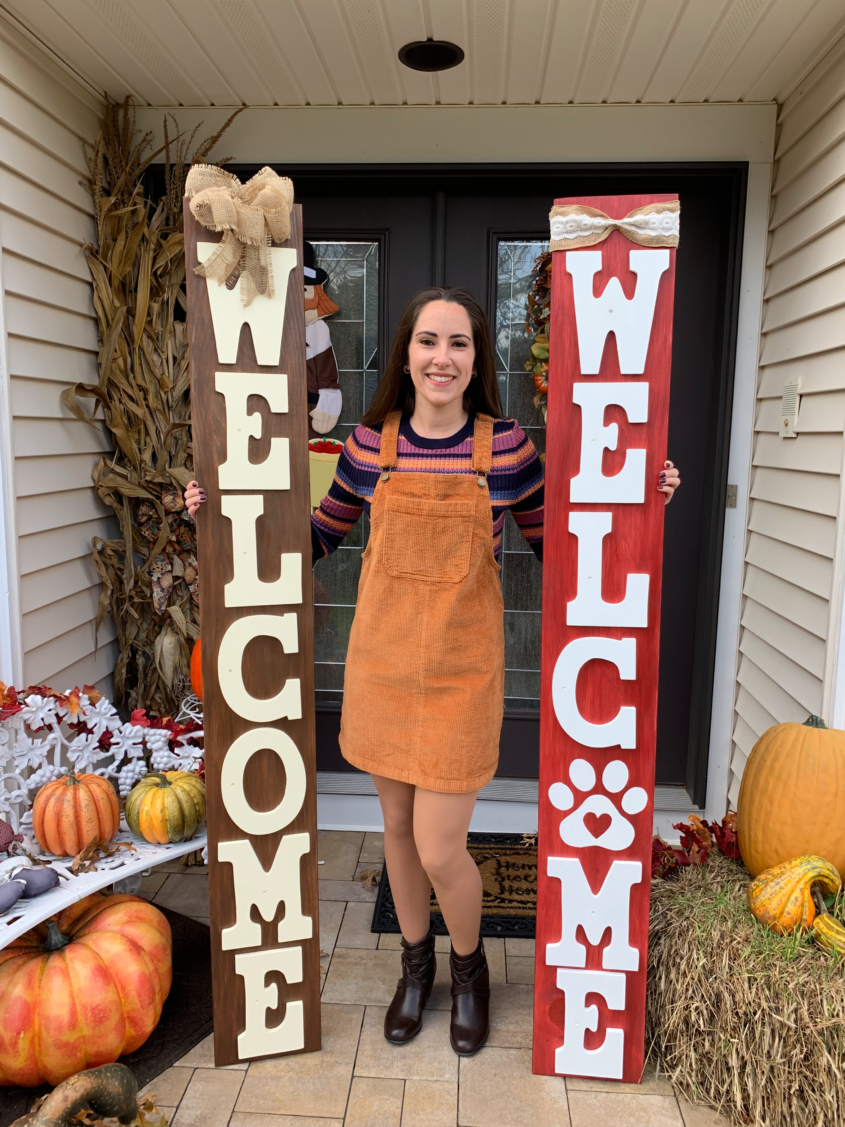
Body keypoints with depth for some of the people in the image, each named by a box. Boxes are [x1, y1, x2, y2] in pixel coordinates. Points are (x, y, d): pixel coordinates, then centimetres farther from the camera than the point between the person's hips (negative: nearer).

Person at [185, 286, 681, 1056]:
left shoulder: (506, 445, -7)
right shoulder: (370, 443, -2)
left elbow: (553, 546, 4)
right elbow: (321, 536, 11)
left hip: (462, 669, -2)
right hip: (382, 664, 3)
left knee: (440, 849, 2)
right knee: (399, 827, 18)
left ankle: (469, 968, 37)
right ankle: (417, 965, 46)